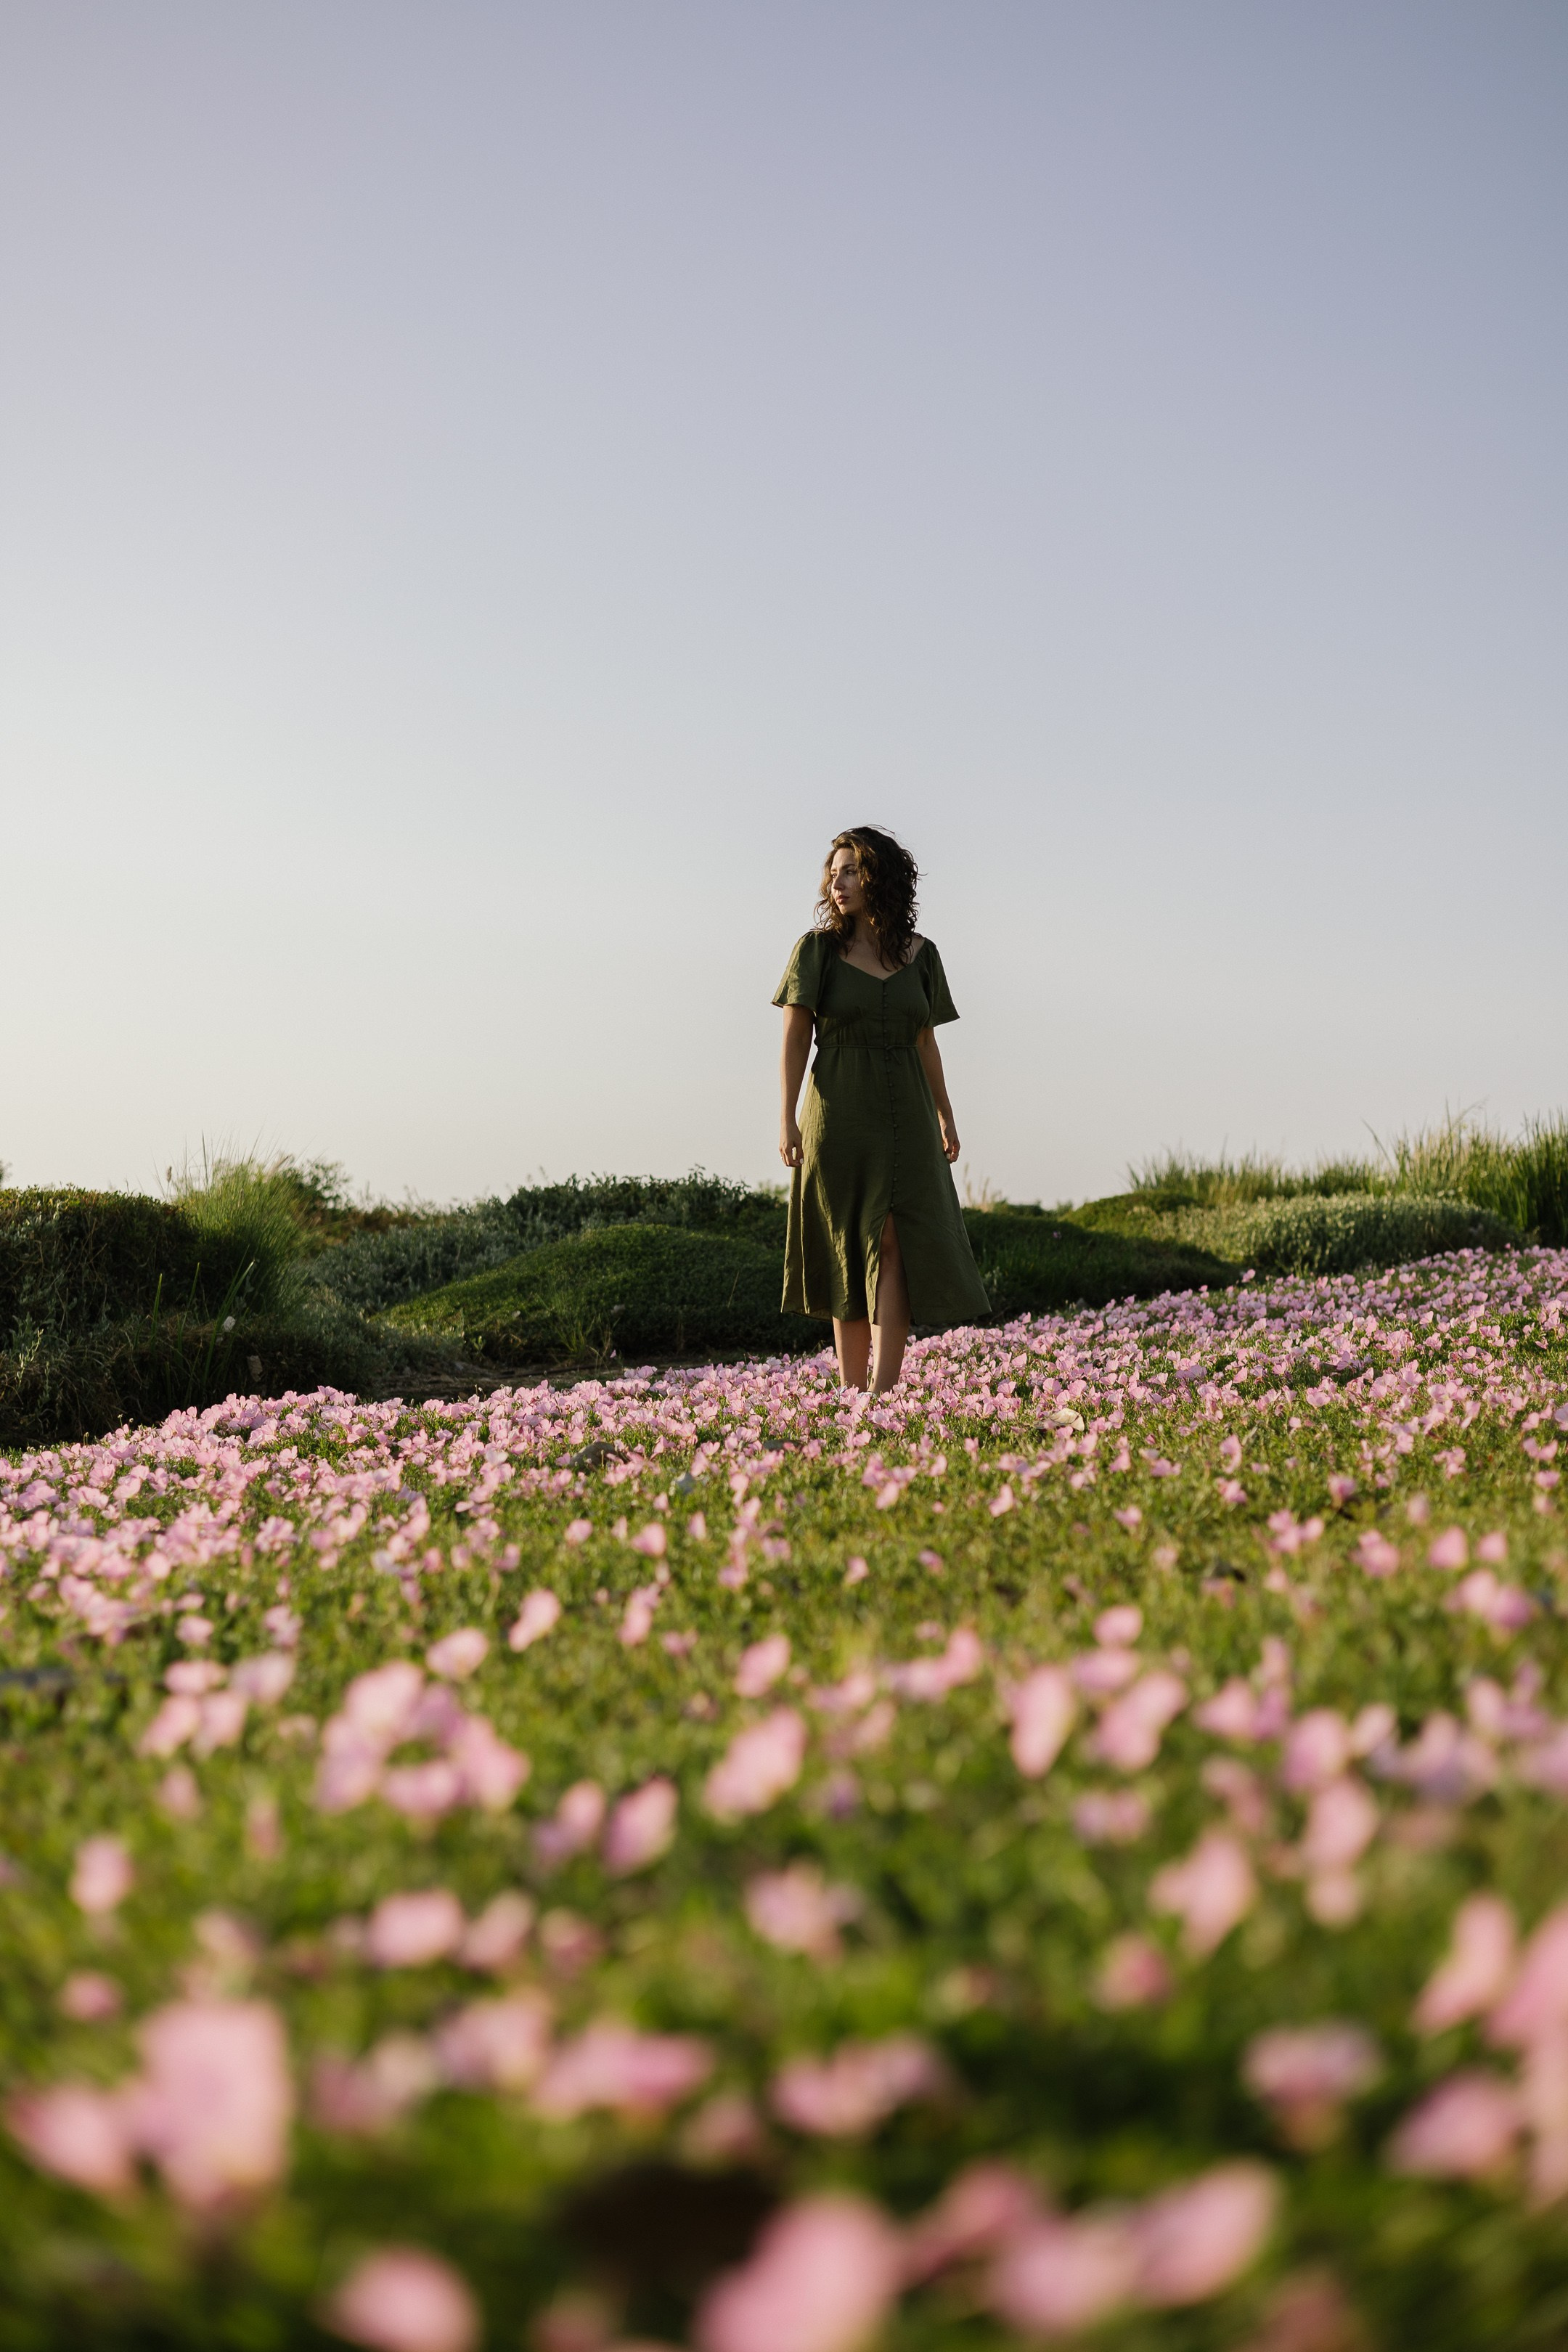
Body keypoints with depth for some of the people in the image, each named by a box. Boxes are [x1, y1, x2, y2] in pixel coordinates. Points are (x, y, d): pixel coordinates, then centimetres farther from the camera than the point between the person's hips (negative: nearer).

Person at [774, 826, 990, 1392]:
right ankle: (851, 1395, 9)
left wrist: (945, 1115, 11)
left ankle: (883, 1394, -16)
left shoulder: (920, 954, 7)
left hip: (904, 1117, 2)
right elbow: (794, 1037, -3)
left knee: (895, 1243, -11)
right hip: (838, 1114, -2)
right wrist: (787, 1118, -11)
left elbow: (925, 1039, 14)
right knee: (852, 1249, 1)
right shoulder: (817, 948, -1)